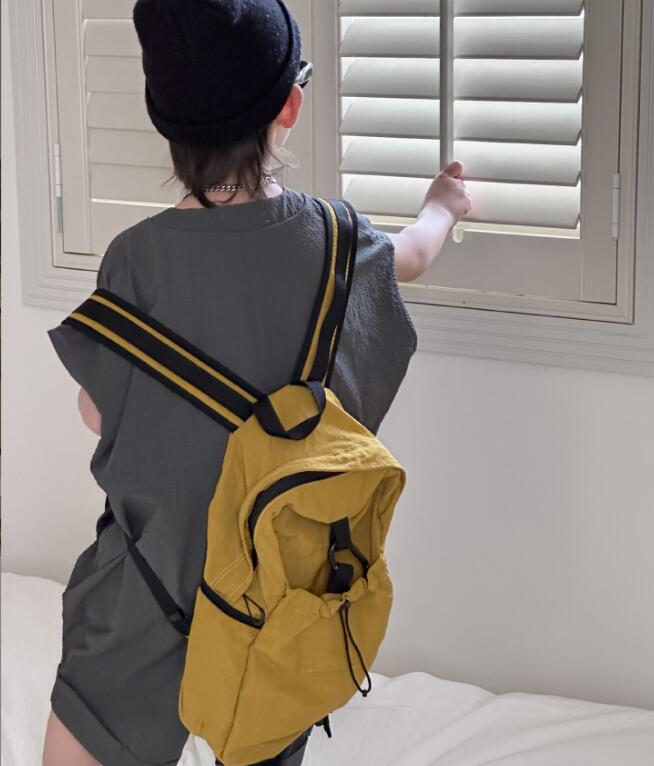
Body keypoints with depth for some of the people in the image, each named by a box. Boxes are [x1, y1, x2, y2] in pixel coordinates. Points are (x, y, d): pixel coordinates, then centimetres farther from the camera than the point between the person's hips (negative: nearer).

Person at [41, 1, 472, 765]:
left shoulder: (138, 256, -20)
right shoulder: (330, 240, -11)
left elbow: (97, 412, -10)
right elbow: (410, 257, 13)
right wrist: (443, 205, 36)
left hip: (158, 556, -2)